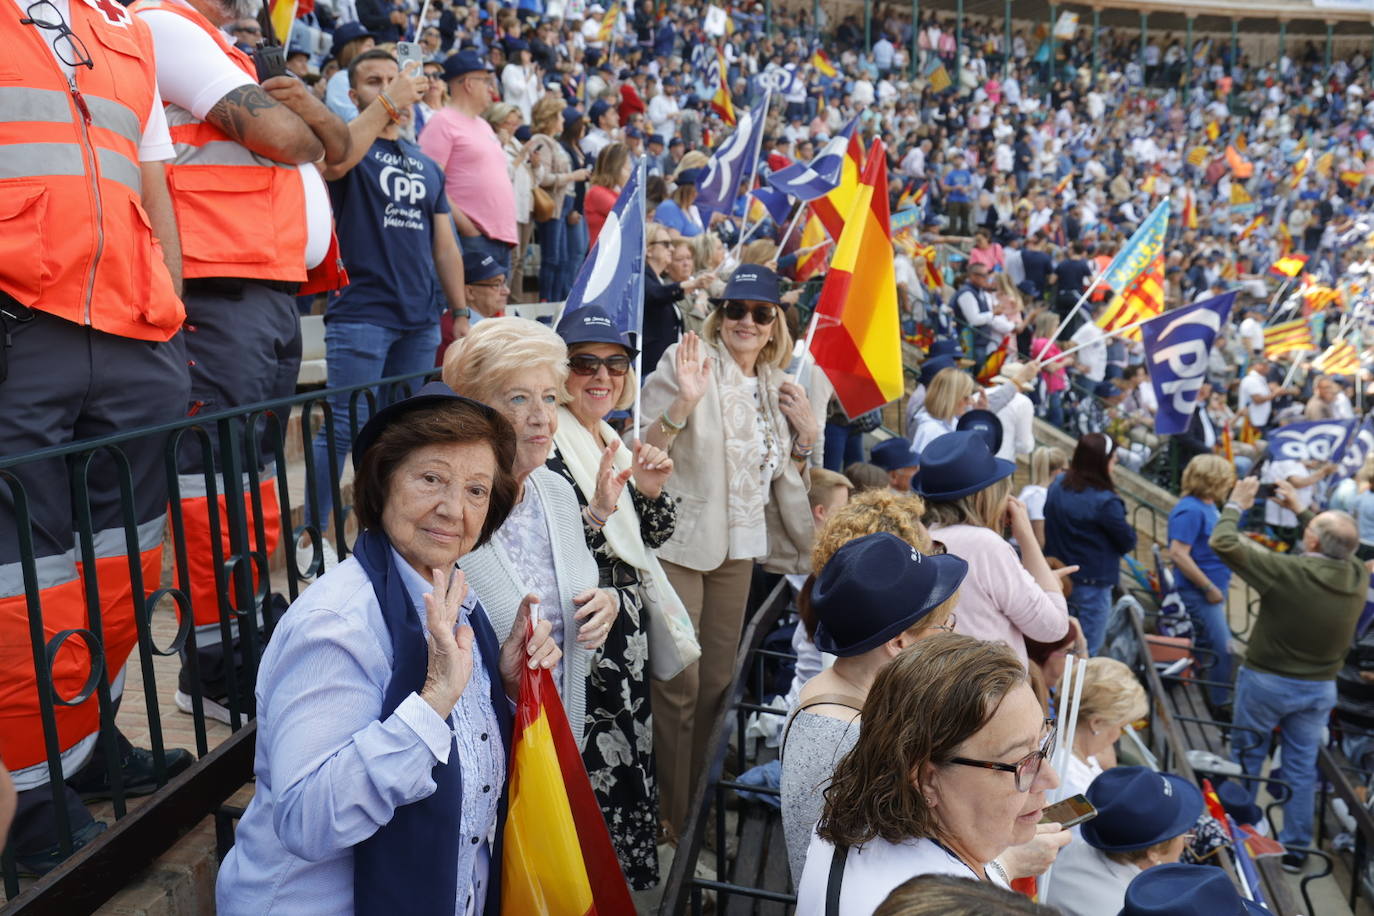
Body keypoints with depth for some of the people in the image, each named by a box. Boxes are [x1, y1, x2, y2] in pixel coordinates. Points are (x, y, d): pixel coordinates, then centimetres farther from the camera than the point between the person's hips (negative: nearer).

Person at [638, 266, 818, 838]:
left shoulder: (775, 385, 11)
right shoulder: (690, 362, -9)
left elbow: (784, 476, 18)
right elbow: (643, 449, -15)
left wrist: (807, 432, 1)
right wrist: (683, 403, -30)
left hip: (739, 545, 7)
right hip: (681, 541, -6)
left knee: (718, 681, 16)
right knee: (680, 685, -1)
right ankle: (672, 814, 18)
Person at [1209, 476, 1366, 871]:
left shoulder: (1287, 571, -27)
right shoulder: (1359, 576, -11)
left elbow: (1223, 542, -25)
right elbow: (1341, 544, 12)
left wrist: (1236, 504, -9)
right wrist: (1300, 509, 15)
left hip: (1267, 682, -4)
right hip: (1320, 688, 4)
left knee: (1246, 758, 15)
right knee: (1302, 767, 15)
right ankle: (1296, 848, 25)